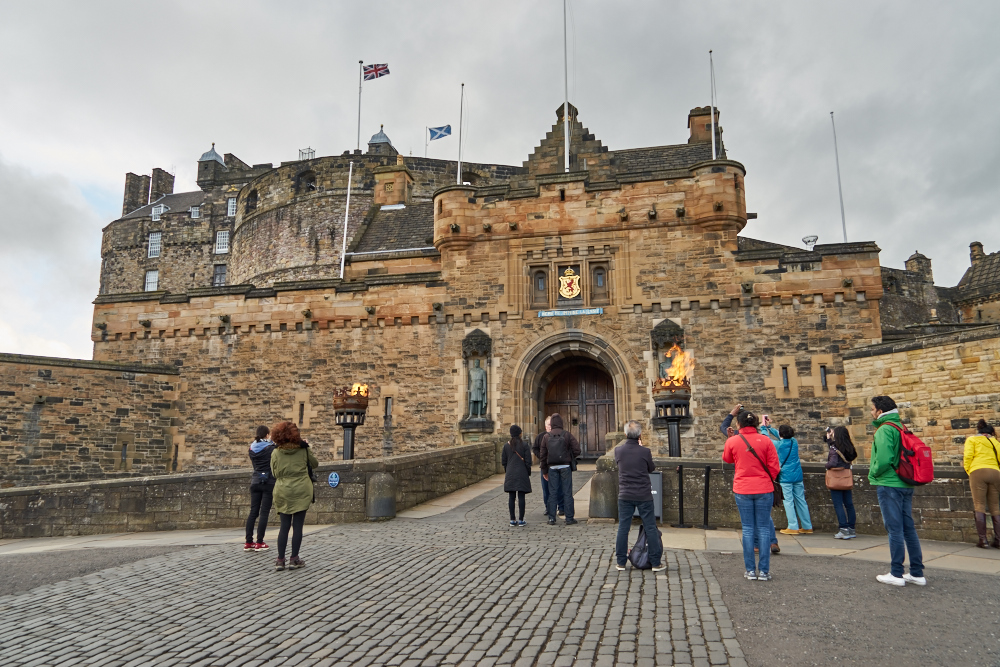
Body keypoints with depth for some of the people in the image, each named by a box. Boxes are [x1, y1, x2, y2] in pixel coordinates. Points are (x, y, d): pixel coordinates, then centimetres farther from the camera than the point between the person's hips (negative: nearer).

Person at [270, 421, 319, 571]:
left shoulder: (275, 453, -3)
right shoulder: (304, 449, -3)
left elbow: (274, 474, 5)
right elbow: (315, 464, 12)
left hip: (282, 492, 2)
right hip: (301, 490, -1)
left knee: (284, 526, 9)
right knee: (298, 526, 4)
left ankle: (280, 560, 9)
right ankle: (294, 559, 7)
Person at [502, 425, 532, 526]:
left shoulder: (506, 446, 3)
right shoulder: (524, 445, -5)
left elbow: (503, 461, 6)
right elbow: (528, 461, -5)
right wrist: (528, 474, 5)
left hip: (510, 475, 3)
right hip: (522, 474, -3)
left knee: (511, 497, 7)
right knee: (521, 497, 1)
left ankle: (512, 520, 10)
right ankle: (521, 520, 2)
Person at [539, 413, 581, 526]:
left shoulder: (546, 436, 3)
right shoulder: (567, 435, -2)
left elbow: (542, 455, 4)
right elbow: (577, 450, -8)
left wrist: (544, 471, 11)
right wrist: (571, 458, 11)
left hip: (552, 467, 2)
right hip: (565, 467, -1)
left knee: (552, 493, 6)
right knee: (567, 492, 3)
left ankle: (551, 518, 7)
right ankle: (569, 518, 6)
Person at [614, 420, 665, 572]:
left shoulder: (618, 450, -6)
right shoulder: (645, 452, -12)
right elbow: (651, 468, 4)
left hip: (625, 495, 2)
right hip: (644, 495, -2)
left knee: (623, 528, 9)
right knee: (650, 528, 8)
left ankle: (621, 562, 15)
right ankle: (656, 562, 13)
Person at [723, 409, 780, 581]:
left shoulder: (732, 441, -3)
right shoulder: (765, 440, -5)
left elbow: (727, 459, 16)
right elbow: (774, 467, -2)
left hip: (742, 490, 0)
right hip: (764, 489, 0)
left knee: (748, 529, 7)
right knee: (763, 528, 7)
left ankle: (750, 570, 10)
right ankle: (764, 571, 8)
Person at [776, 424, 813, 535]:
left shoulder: (778, 445, -10)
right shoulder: (794, 442, 6)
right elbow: (783, 437, 24)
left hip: (786, 477, -5)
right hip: (798, 476, 5)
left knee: (788, 501, -2)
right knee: (801, 501, 10)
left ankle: (793, 527, -4)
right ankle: (807, 526, 15)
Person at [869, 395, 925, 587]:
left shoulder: (885, 430, -14)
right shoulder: (901, 427, 13)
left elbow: (884, 459, -23)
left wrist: (873, 473, -6)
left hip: (889, 485, -9)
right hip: (906, 485, 9)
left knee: (894, 529, -3)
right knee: (908, 528, 12)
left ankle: (896, 574, 3)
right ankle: (917, 573, 17)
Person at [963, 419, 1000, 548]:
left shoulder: (972, 439, 15)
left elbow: (968, 456, -1)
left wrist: (968, 470, 9)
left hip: (978, 471, -3)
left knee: (980, 507, -4)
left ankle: (983, 540, -9)